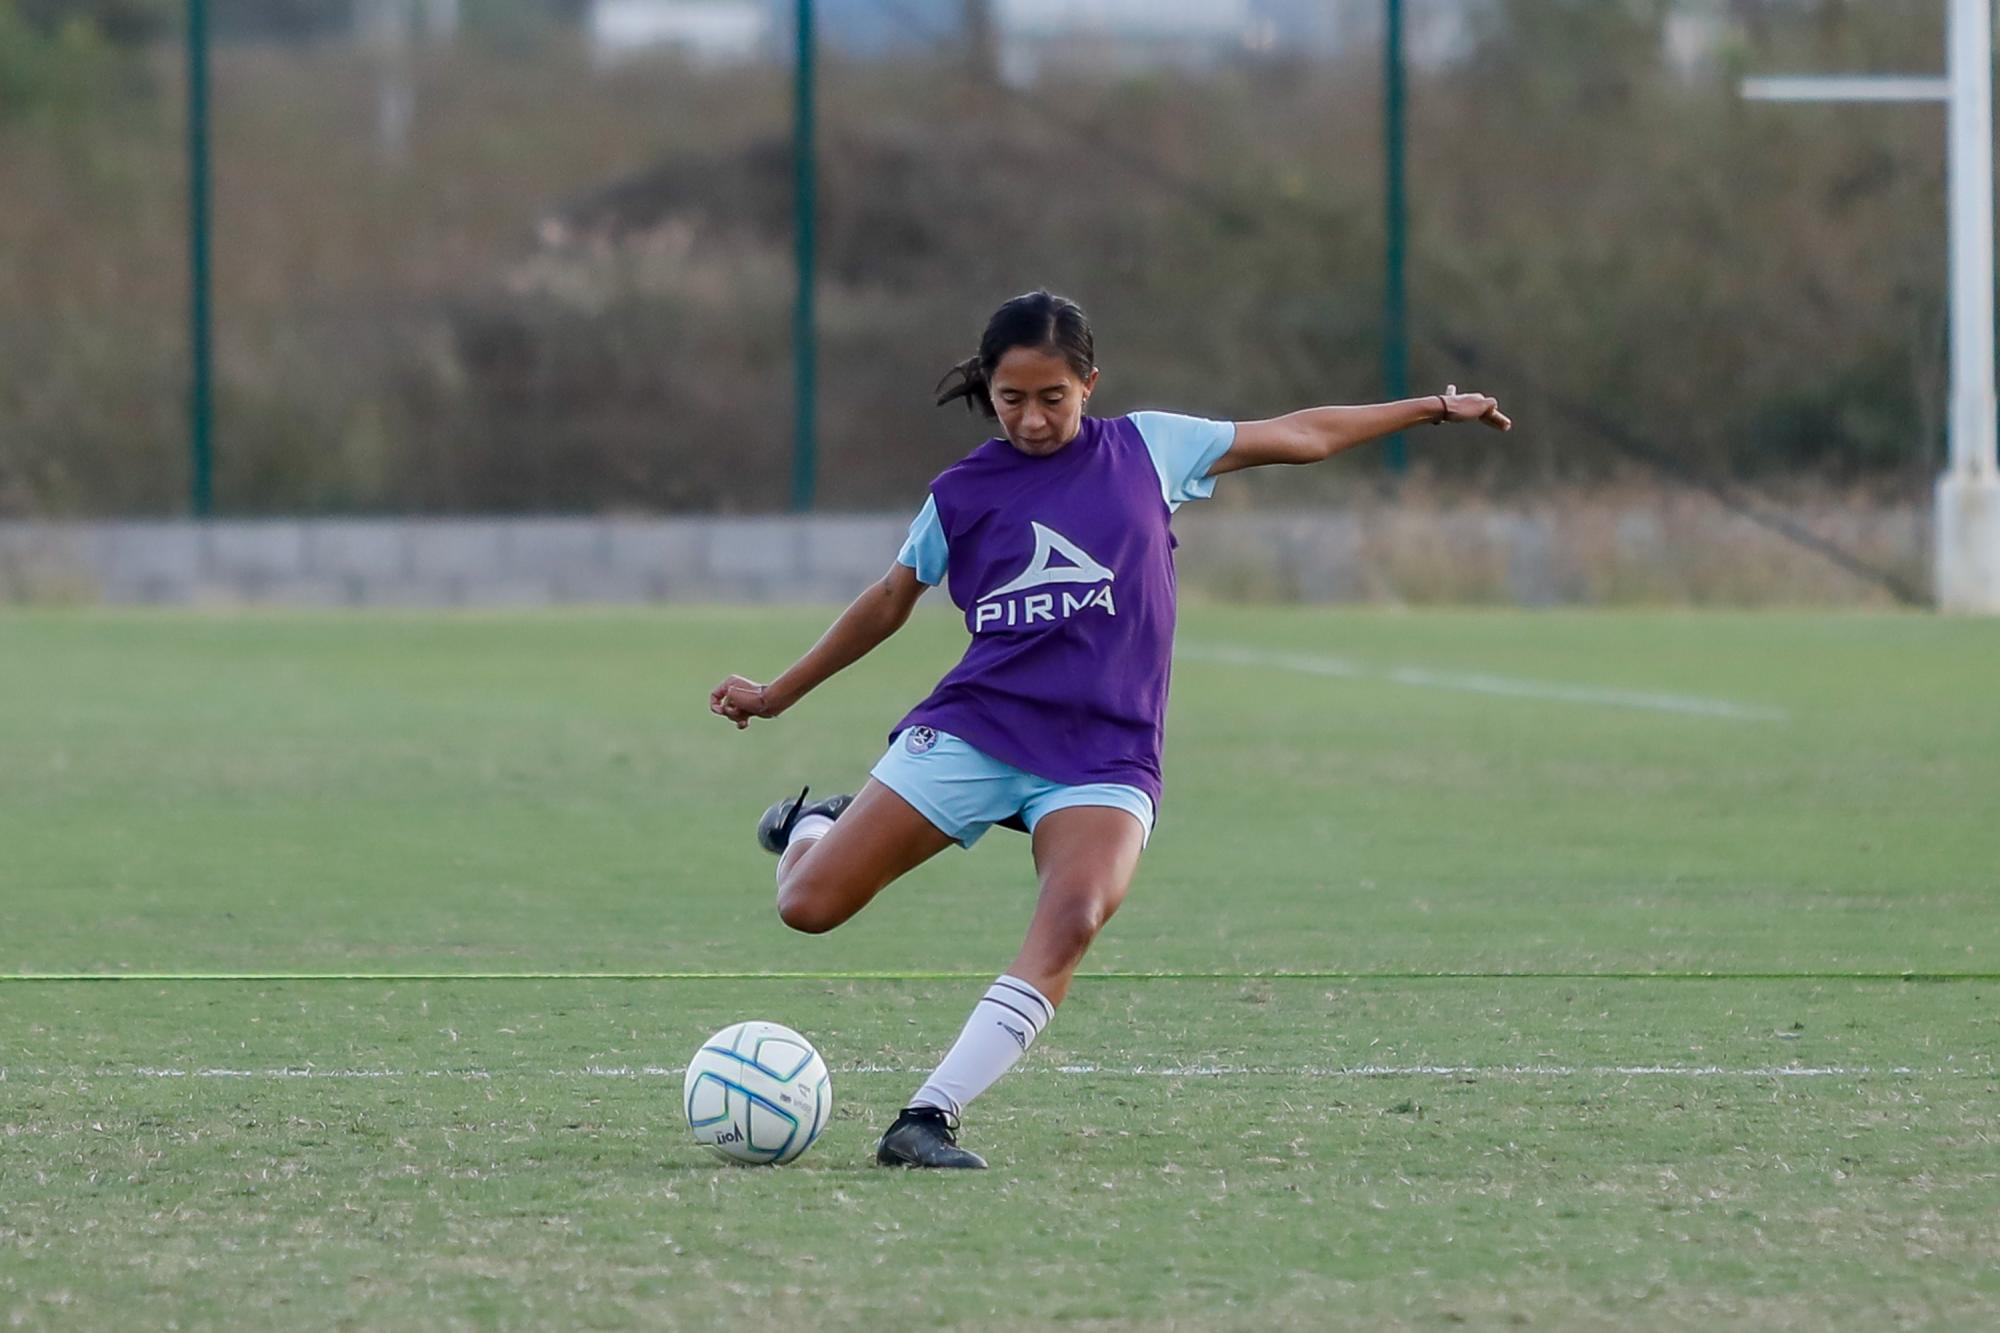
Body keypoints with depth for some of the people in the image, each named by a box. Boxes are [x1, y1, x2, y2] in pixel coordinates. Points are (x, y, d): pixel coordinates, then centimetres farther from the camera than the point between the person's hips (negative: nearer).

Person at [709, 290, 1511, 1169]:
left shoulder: (1147, 450, 8)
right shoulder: (963, 493, 8)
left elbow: (1302, 436, 17)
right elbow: (890, 603, 22)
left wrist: (1433, 409, 20)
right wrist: (777, 695, 27)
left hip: (1104, 756, -1)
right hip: (974, 730, 1)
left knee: (1073, 919, -31)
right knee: (809, 906, -9)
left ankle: (931, 1119, -33)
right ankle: (813, 828, 29)